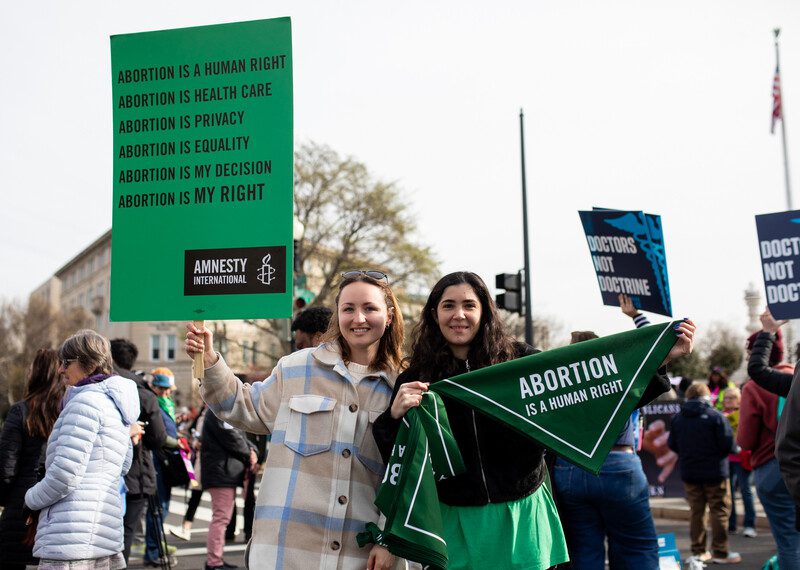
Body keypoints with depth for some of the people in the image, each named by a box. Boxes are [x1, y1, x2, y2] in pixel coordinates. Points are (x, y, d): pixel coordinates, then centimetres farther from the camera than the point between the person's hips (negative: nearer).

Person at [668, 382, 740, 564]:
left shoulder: (678, 418, 0)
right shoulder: (715, 416, -13)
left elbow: (672, 445, 3)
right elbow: (728, 444, -16)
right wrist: (720, 454, 5)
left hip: (688, 472, 4)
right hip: (715, 472, -4)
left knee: (696, 511, 13)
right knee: (719, 511, 5)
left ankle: (698, 551, 17)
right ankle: (720, 552, 6)